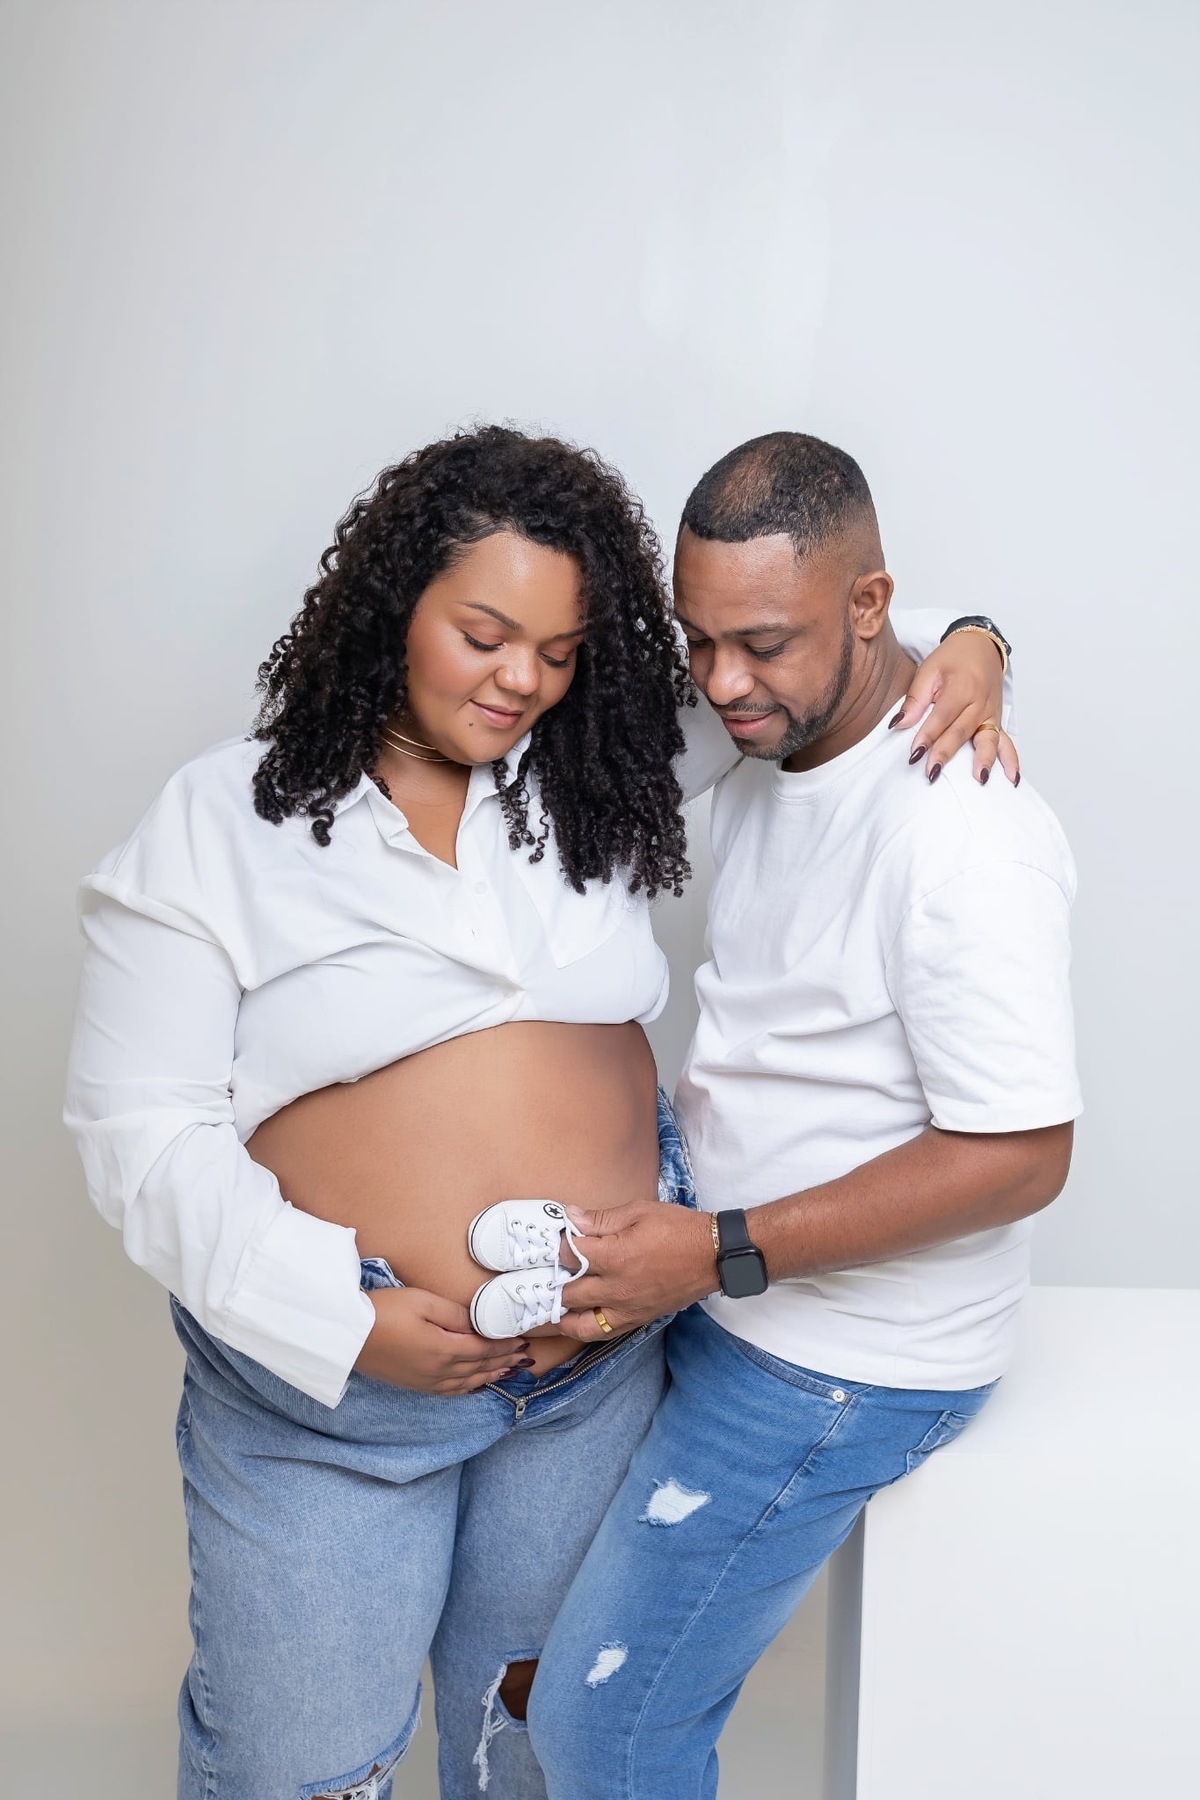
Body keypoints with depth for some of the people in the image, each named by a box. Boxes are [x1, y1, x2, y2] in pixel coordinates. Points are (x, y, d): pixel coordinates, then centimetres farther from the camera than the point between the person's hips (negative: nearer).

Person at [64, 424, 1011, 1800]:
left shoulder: (589, 781, -1)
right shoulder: (219, 827, -10)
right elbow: (145, 1135, -12)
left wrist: (960, 645, -11)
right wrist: (342, 1320, -20)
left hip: (597, 1363, 3)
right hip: (326, 1380, -2)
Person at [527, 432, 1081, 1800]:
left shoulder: (960, 837, -28)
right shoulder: (772, 750, 1)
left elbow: (1019, 1156, -27)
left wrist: (722, 1255, -28)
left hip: (843, 1362, -9)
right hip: (717, 1275, 9)